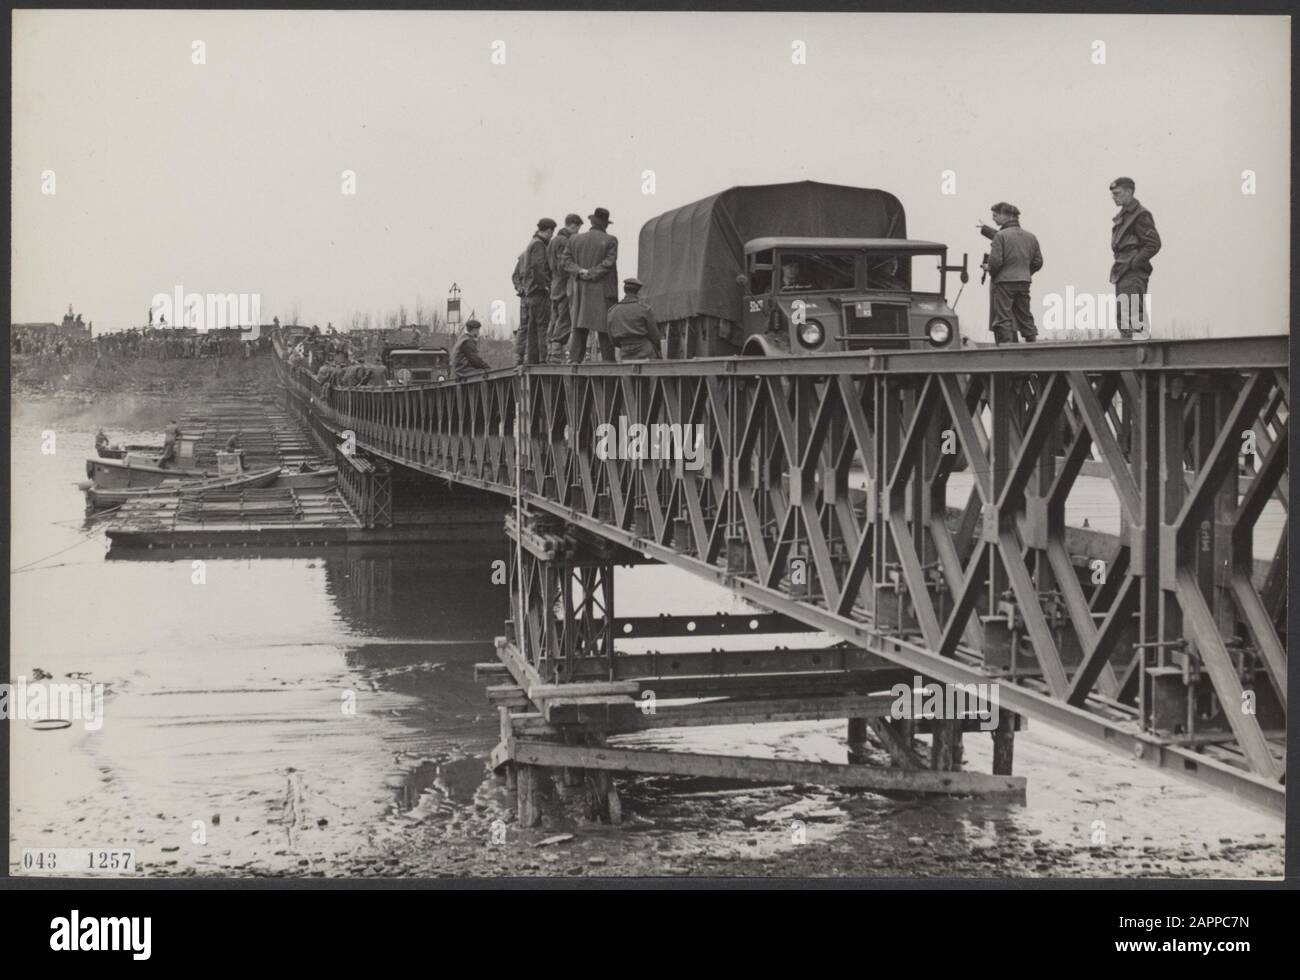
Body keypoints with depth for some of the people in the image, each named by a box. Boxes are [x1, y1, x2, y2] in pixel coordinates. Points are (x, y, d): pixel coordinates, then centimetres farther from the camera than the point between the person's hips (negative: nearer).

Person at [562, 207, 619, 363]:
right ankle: (608, 361, -1)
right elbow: (608, 263, -13)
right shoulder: (610, 241, -3)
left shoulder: (574, 240, 10)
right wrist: (592, 274, -13)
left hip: (579, 292, 4)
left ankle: (575, 359, -3)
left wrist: (580, 271, -11)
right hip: (603, 291, -3)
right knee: (605, 327, 0)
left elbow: (564, 261, 1)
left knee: (579, 327, 5)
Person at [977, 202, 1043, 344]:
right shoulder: (1031, 237, 10)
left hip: (1004, 282, -6)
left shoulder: (1001, 236, -10)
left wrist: (992, 273, 3)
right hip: (1024, 283, 6)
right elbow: (1038, 262, 12)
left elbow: (995, 260, -16)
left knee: (1003, 318, -3)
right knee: (1025, 316, 14)